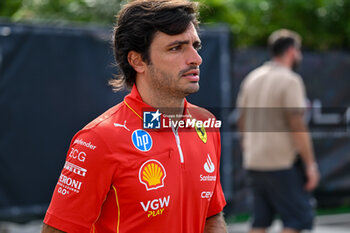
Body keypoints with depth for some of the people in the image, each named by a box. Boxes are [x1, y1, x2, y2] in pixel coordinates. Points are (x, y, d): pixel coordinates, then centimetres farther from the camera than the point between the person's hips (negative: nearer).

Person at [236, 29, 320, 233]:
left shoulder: (252, 78, 11)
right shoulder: (290, 81, -12)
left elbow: (242, 119, 17)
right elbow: (297, 126, -17)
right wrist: (310, 164, -14)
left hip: (254, 162, 8)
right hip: (282, 163, -8)